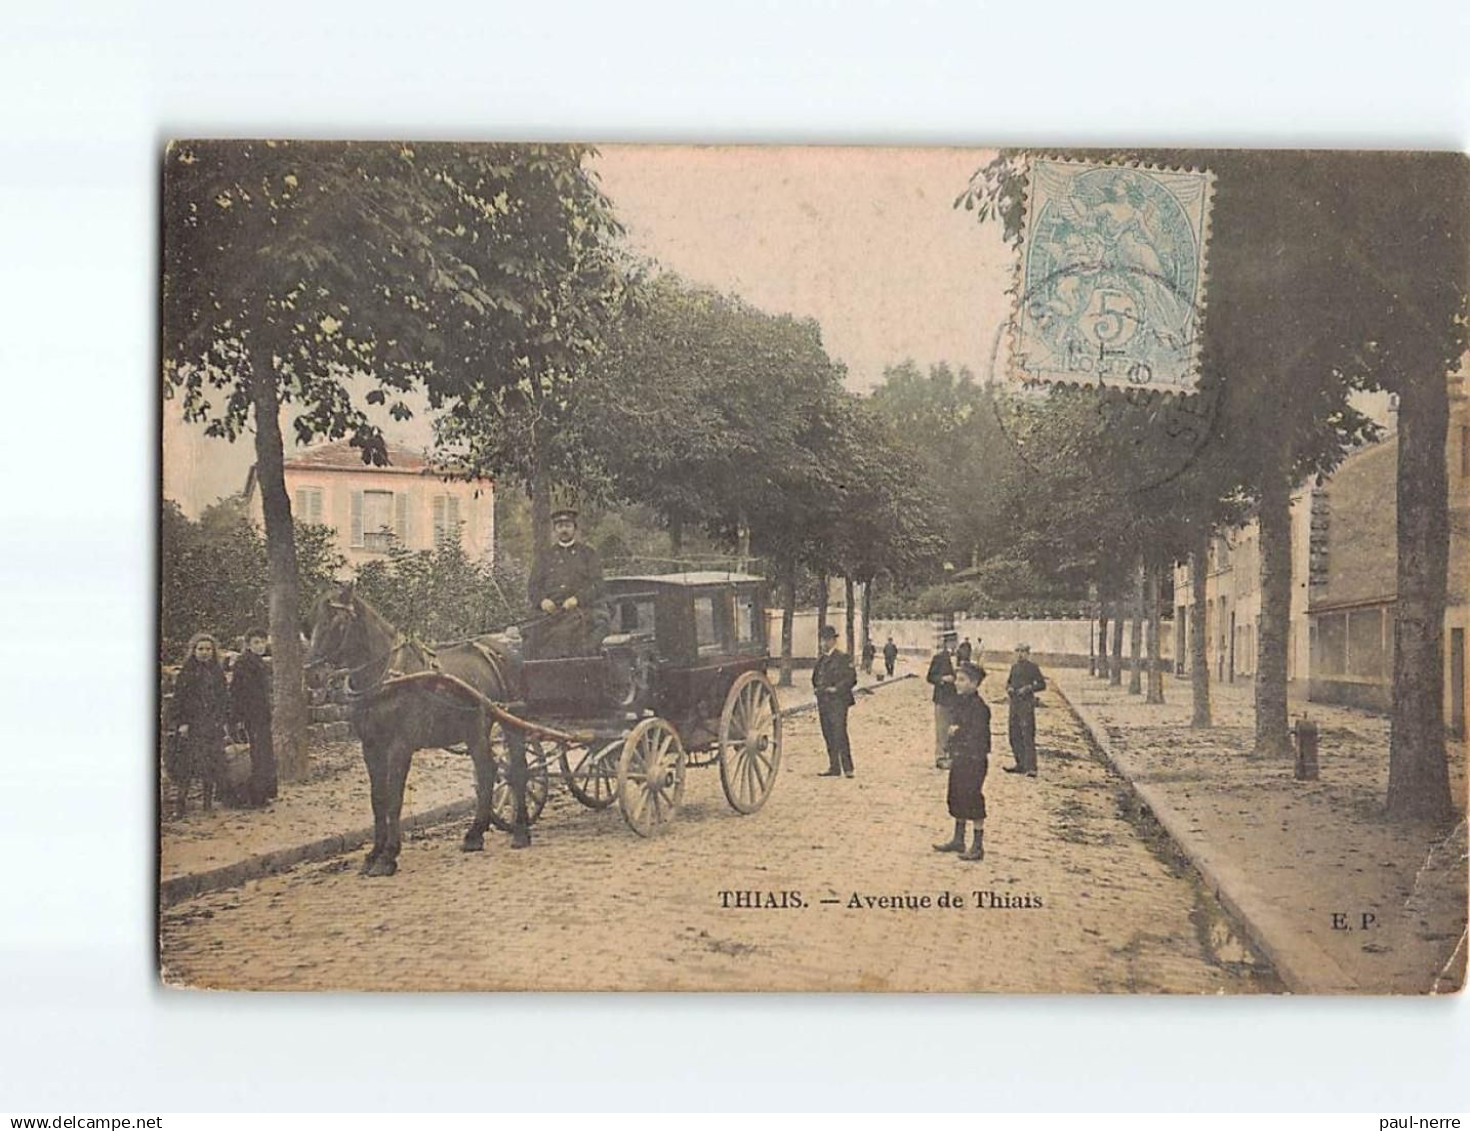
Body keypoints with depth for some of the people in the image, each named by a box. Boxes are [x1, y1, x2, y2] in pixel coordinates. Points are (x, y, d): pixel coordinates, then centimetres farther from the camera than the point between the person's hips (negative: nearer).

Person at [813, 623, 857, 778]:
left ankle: (848, 768, -10)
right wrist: (818, 688, 10)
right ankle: (834, 767, 15)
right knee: (828, 736, 9)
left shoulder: (842, 657, -6)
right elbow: (816, 677, 26)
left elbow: (851, 678, -10)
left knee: (840, 735, -12)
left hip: (837, 701, -7)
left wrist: (836, 688, -16)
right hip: (823, 702, 7)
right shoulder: (821, 659, 16)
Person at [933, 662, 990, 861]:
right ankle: (958, 840, 30)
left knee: (973, 801, -3)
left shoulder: (979, 707, -18)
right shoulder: (960, 702, 9)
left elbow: (978, 736, -22)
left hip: (974, 760, -9)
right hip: (959, 758, 9)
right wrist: (952, 755, 13)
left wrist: (958, 732, -12)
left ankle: (978, 846, 6)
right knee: (957, 799, 17)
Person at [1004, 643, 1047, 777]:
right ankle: (1021, 765, 21)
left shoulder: (1032, 667, -3)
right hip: (1014, 704, 7)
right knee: (1014, 736, 11)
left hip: (1026, 703, -7)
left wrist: (1028, 688, -17)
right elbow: (1008, 682, 24)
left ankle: (1031, 768, -13)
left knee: (1027, 736, -11)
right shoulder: (1014, 667, 15)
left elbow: (1042, 684, -4)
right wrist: (1009, 688, 2)